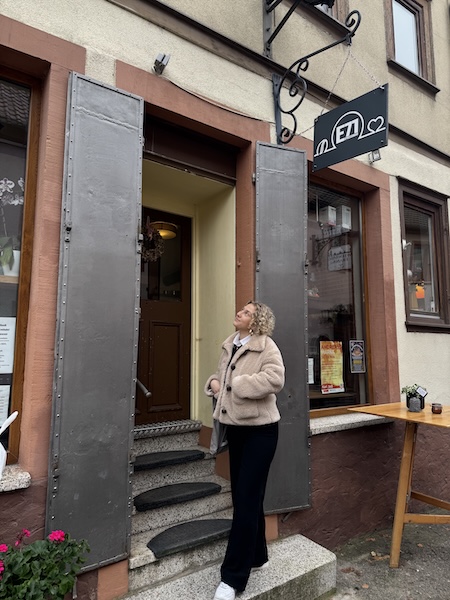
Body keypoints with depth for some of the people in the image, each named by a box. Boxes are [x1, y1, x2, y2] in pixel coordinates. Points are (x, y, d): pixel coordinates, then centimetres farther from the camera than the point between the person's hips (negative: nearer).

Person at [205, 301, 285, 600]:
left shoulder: (266, 346, -16)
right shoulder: (230, 345, 8)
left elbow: (275, 380, -31)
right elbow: (221, 374, 20)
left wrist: (237, 385, -25)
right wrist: (214, 382, -2)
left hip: (260, 429, -8)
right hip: (235, 427, 8)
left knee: (247, 498, -2)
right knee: (242, 494, 18)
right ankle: (257, 556, 38)